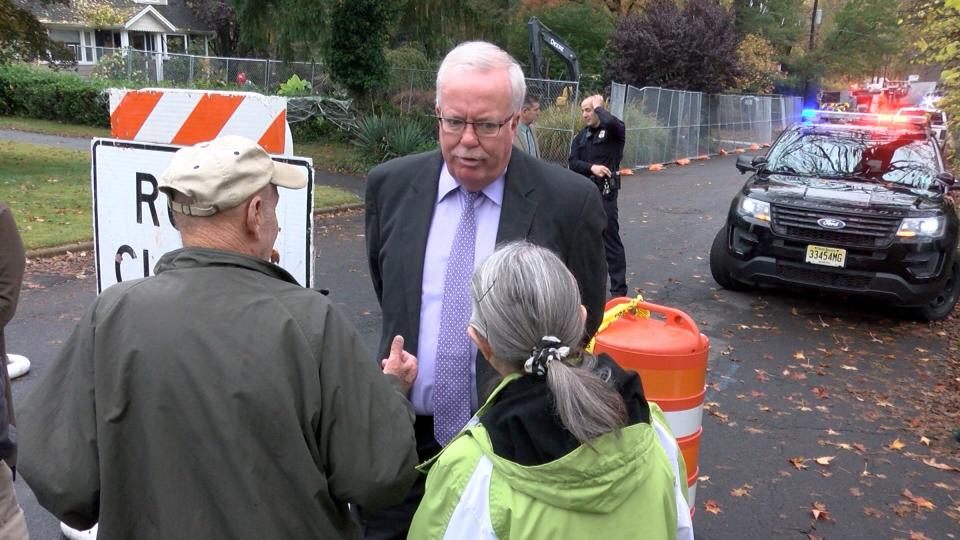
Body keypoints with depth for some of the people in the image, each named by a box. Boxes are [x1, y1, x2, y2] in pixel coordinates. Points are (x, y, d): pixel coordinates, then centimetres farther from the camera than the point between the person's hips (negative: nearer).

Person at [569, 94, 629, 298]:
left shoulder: (613, 130, -5)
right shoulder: (582, 136, 12)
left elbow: (611, 122, -31)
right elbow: (573, 162, 2)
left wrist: (598, 107, -12)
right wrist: (592, 167, -16)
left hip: (606, 193, -7)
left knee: (610, 240, -5)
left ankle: (619, 289, 0)